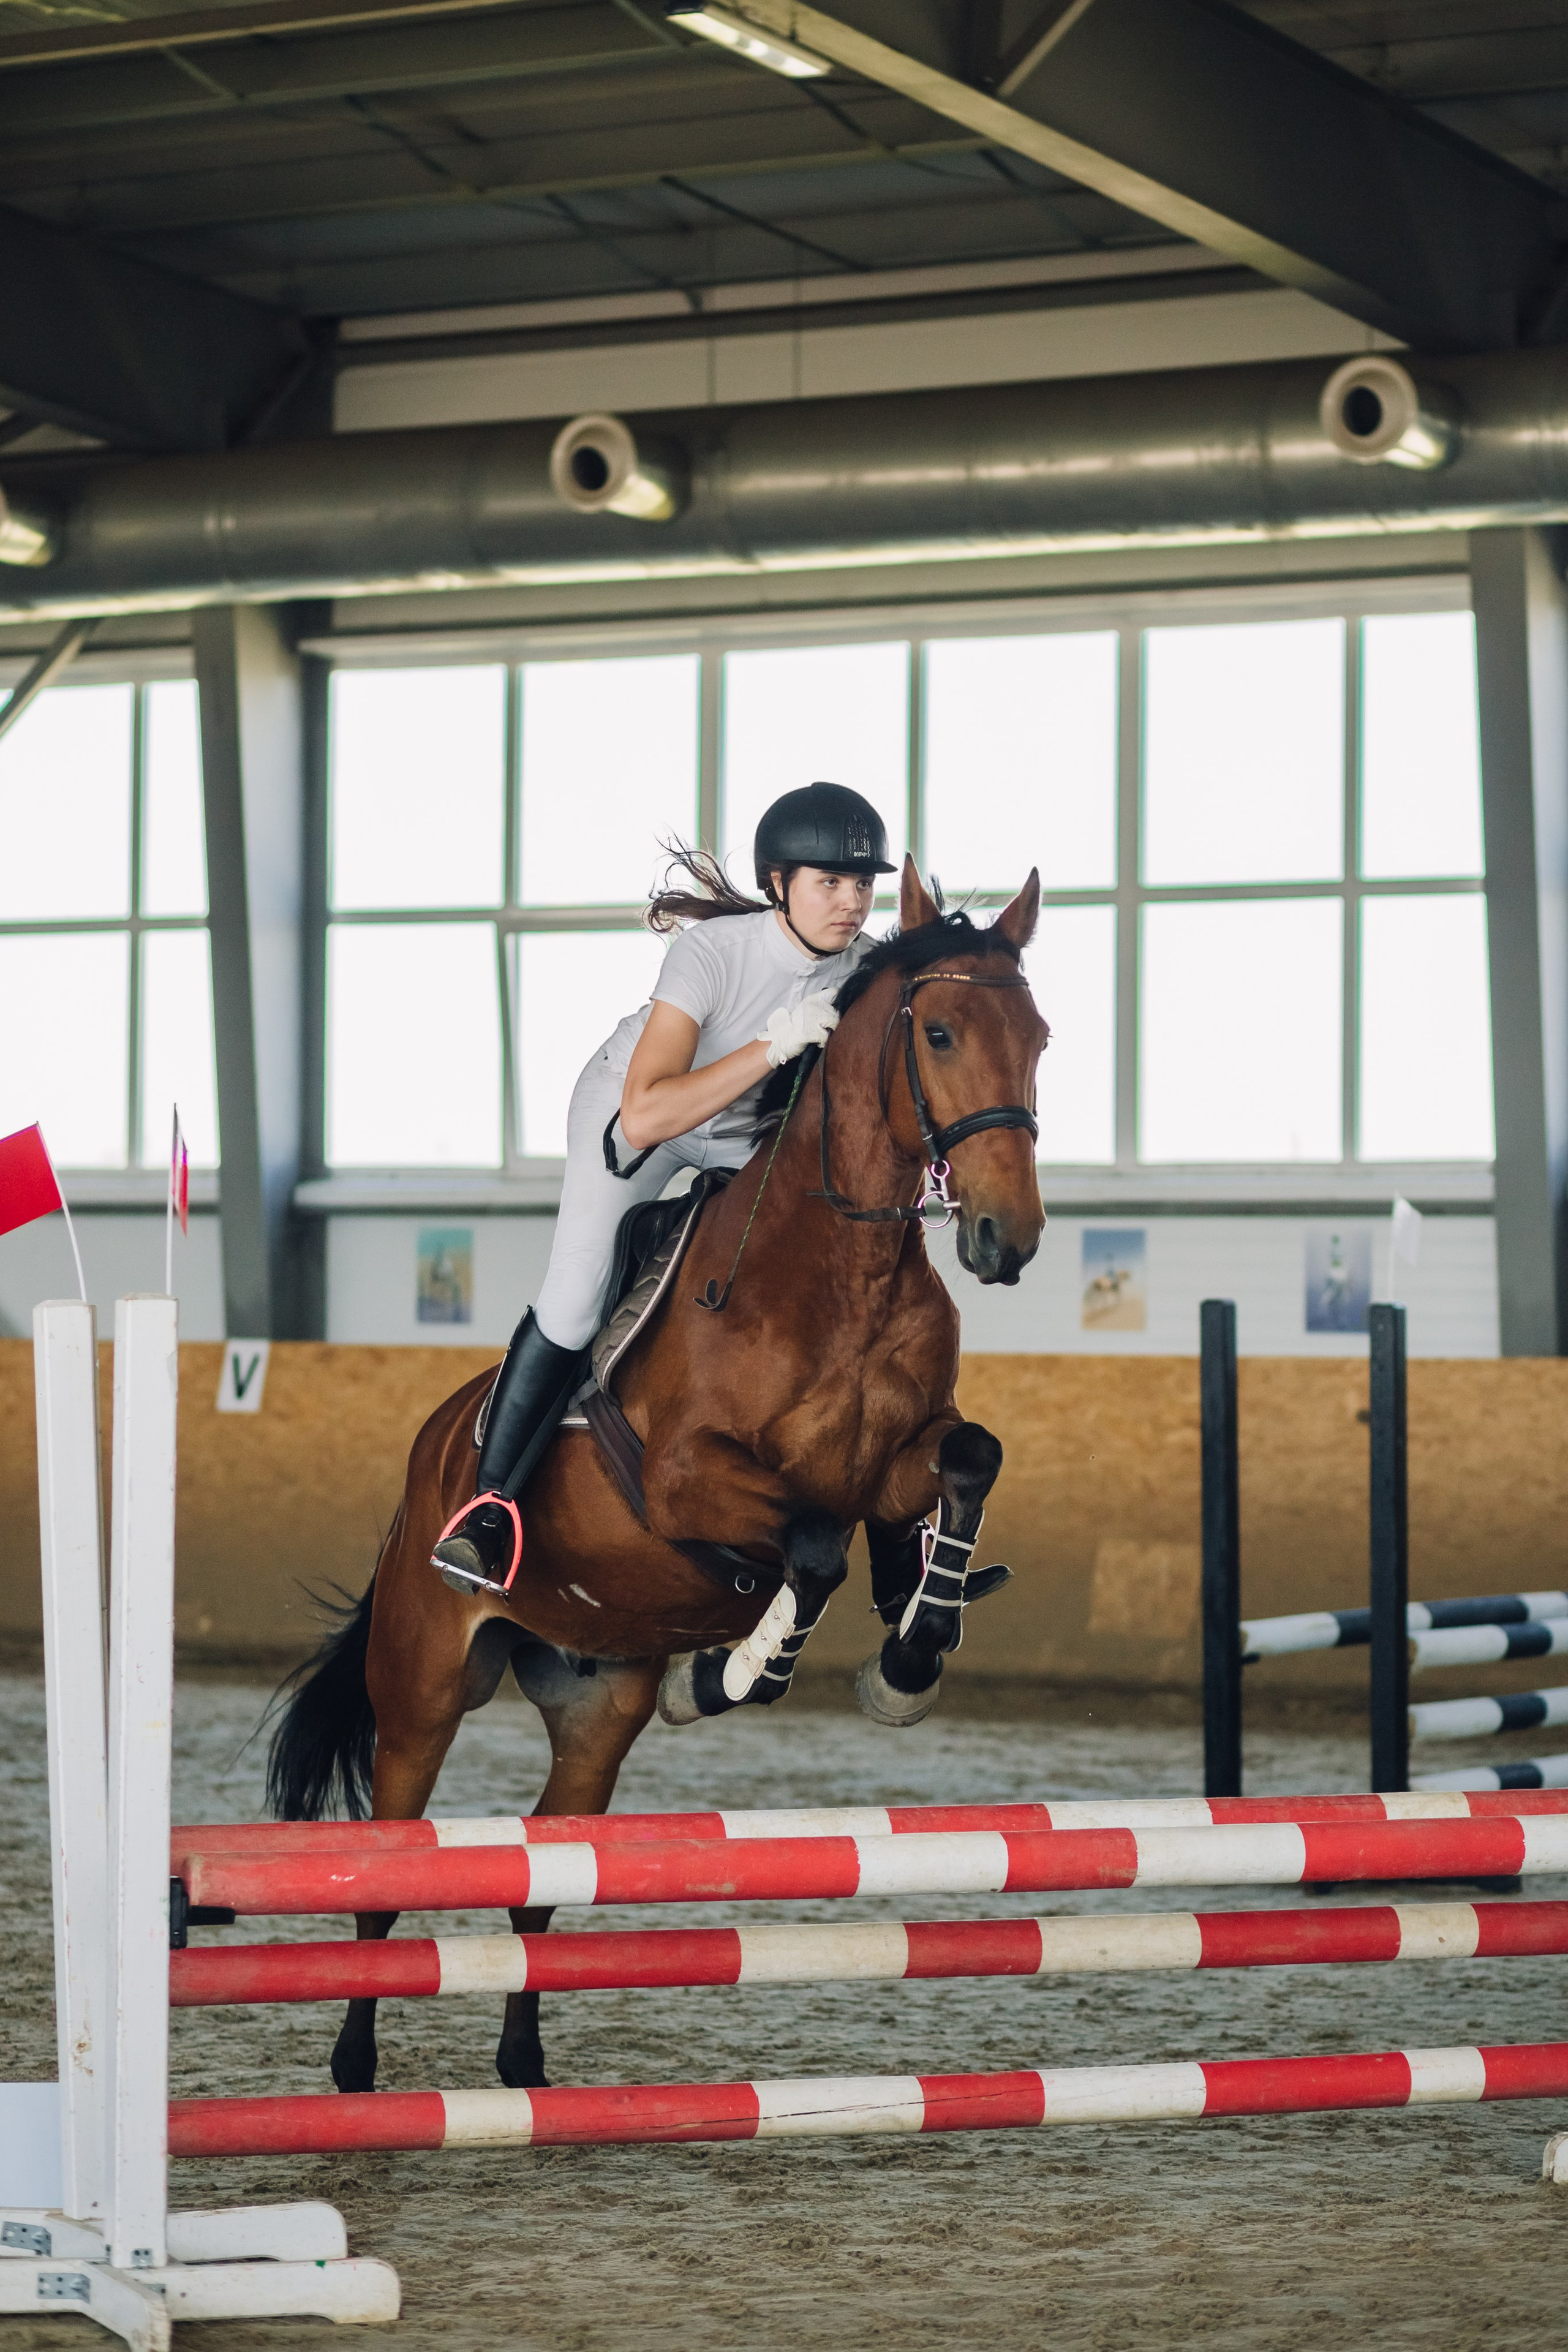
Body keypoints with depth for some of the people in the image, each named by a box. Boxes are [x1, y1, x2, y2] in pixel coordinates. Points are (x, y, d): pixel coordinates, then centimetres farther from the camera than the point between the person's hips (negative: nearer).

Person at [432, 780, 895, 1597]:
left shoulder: (868, 971, -22)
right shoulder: (712, 953, -36)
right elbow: (645, 1114, -45)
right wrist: (774, 1046, -50)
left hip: (756, 1132, 5)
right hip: (630, 1110, -5)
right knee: (574, 1302, -17)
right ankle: (490, 1505, -5)